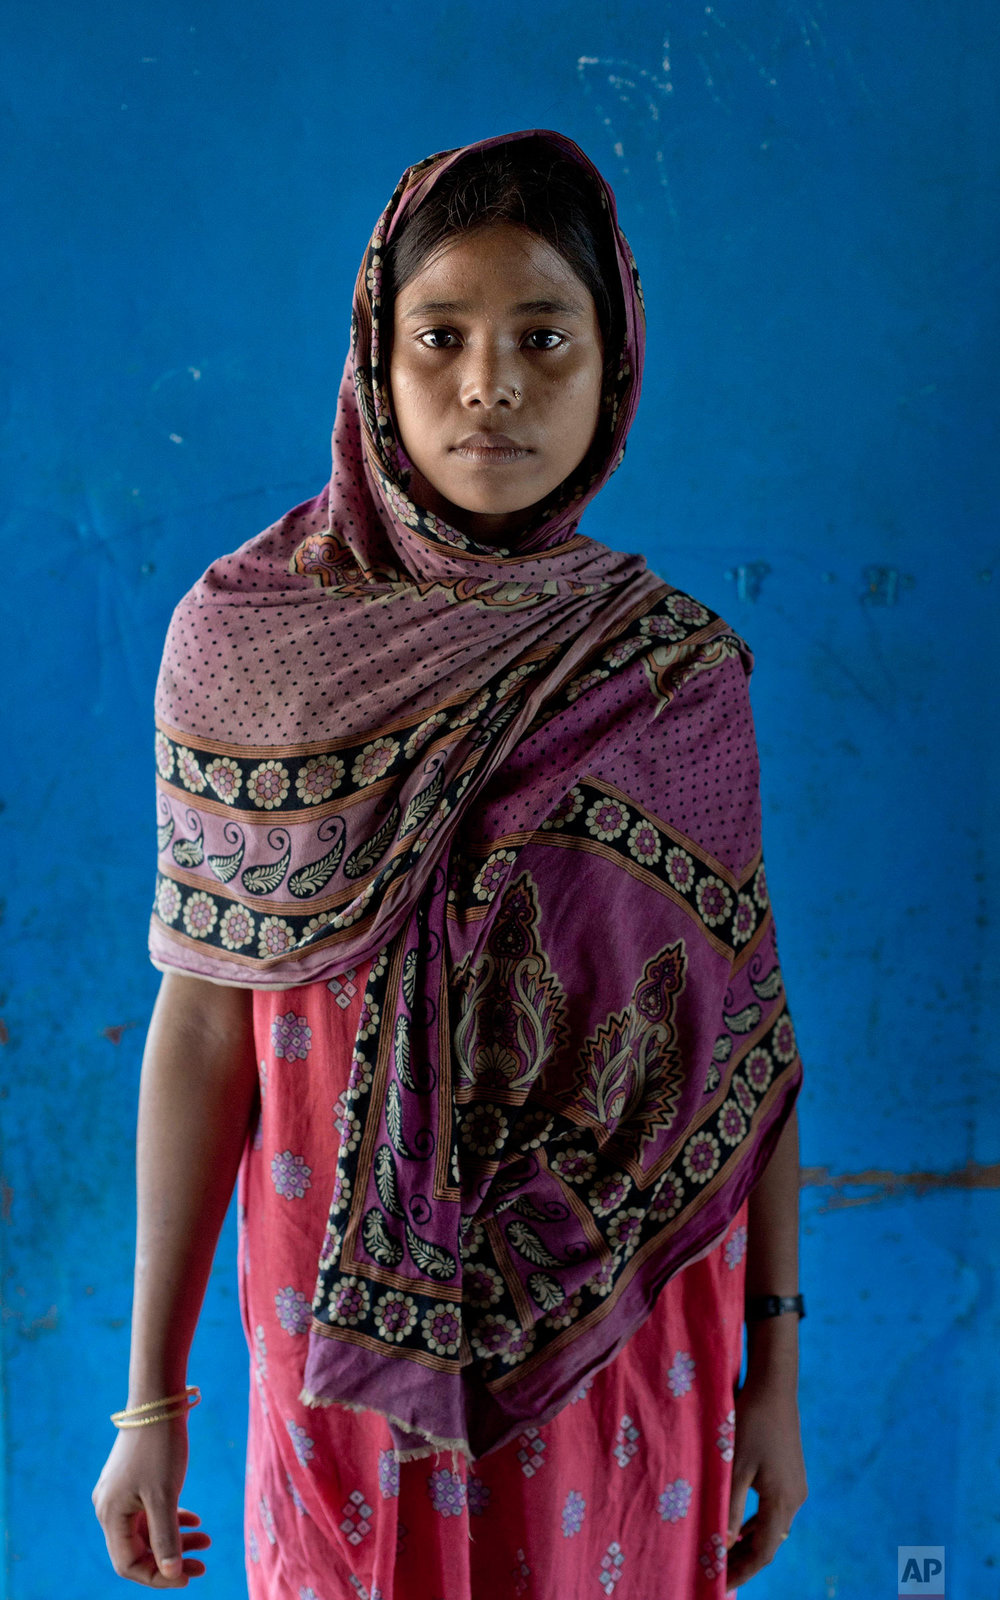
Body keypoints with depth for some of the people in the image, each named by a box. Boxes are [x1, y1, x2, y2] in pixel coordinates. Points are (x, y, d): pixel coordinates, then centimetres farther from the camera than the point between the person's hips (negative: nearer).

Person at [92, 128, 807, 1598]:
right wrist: (152, 1395, -3)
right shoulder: (243, 642, -8)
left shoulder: (680, 674, -6)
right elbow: (201, 1026, -6)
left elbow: (746, 1041, -1)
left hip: (629, 1338, 1)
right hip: (353, 1327, -1)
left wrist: (776, 1369, 2)